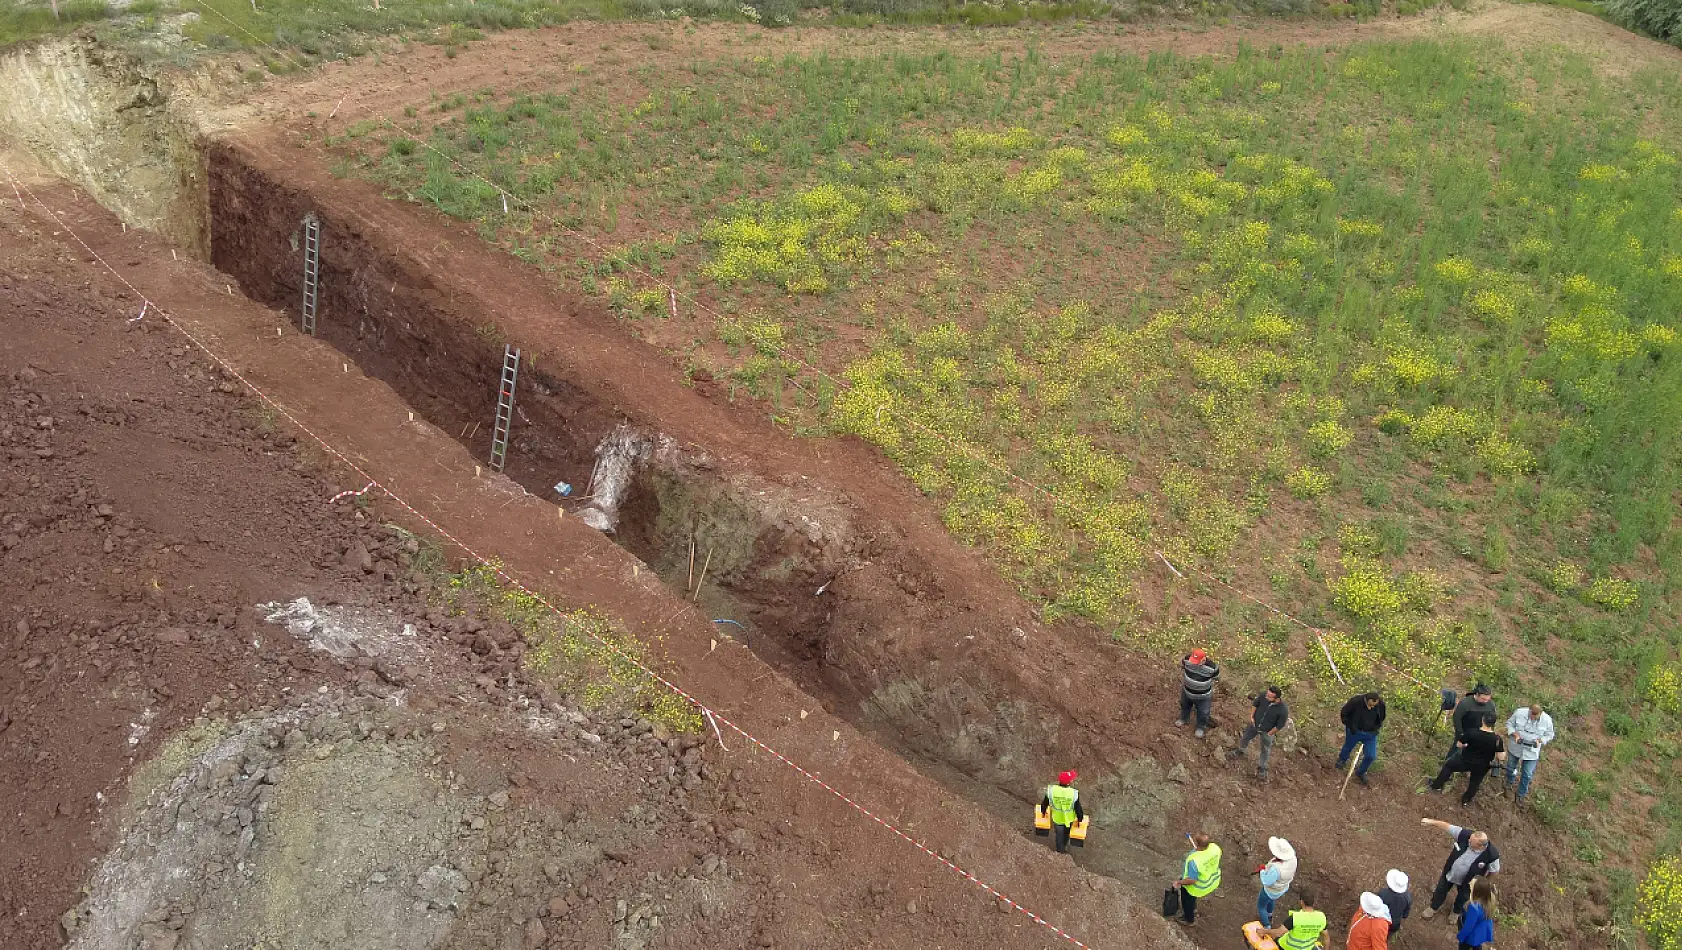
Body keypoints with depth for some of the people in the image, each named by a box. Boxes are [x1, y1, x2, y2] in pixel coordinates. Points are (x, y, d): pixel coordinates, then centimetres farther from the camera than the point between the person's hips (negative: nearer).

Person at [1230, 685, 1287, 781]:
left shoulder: (1283, 710, -38)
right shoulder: (1263, 695, -31)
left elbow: (1280, 725, -20)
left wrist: (1270, 733, -9)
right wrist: (1252, 716, -6)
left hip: (1267, 731, -3)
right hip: (1255, 724, 3)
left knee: (1265, 750, 19)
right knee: (1245, 738, 27)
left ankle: (1262, 768, 46)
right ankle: (1239, 751, 59)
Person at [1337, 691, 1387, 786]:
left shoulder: (1380, 705, -21)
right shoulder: (1355, 701, -29)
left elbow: (1380, 719, 2)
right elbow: (1344, 714, -12)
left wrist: (1374, 729, -6)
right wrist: (1351, 727, -15)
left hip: (1370, 734, 1)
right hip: (1354, 731, -1)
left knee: (1371, 756, -1)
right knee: (1348, 747, 23)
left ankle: (1360, 773, 27)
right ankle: (1342, 759, 59)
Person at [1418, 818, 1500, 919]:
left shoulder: (1492, 855, -37)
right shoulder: (1465, 834, -34)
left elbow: (1495, 871, -18)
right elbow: (1447, 826, -21)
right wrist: (1431, 822, -13)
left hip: (1466, 881, -2)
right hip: (1449, 873, 2)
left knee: (1462, 898, 29)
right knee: (1441, 890, 27)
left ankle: (1456, 912, 62)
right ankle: (1433, 908, 56)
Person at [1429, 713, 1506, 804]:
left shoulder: (1472, 733, -24)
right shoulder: (1497, 739, -23)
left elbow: (1460, 745, -8)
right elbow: (1501, 758, -18)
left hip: (1466, 761, -1)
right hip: (1481, 767, 1)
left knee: (1448, 765, 25)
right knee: (1475, 782, 28)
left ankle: (1437, 785, 33)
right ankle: (1466, 800, 45)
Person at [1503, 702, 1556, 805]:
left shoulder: (1547, 720, -19)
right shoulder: (1519, 713, -22)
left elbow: (1549, 735, -4)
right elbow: (1510, 723, -6)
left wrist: (1540, 740, -22)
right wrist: (1515, 734, -23)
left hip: (1532, 751, 0)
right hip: (1515, 747, 1)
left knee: (1527, 774, 5)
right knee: (1511, 767, 22)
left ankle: (1521, 795, 28)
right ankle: (1508, 783, 53)